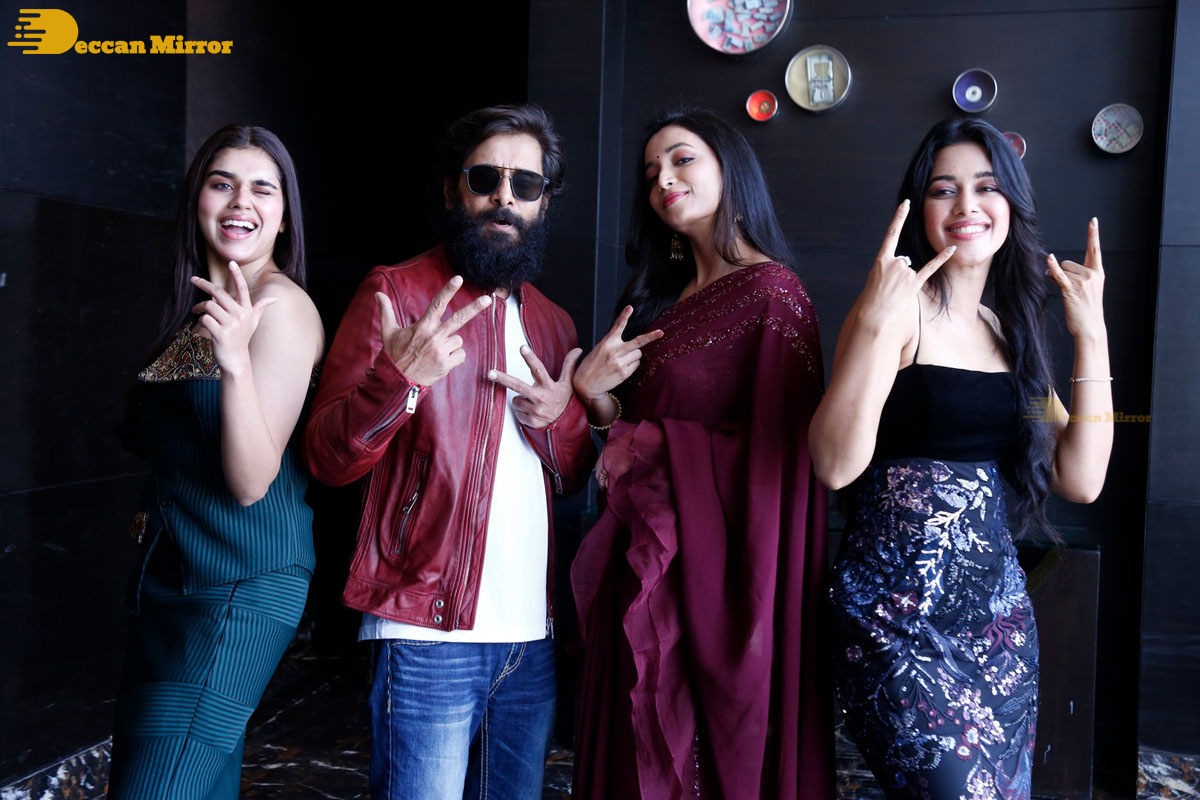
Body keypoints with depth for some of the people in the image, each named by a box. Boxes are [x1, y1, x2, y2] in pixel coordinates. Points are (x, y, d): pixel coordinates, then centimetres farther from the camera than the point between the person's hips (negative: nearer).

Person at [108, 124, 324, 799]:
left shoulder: (282, 306, -13)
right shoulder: (199, 308, 11)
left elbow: (251, 481, -19)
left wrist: (236, 362, -31)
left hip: (240, 589, -8)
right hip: (169, 578, 8)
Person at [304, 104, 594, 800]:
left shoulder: (553, 323, 14)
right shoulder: (398, 291, -3)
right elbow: (329, 458, -10)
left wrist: (561, 420, -4)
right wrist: (398, 377, -28)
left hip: (531, 637, 6)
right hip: (429, 635, -5)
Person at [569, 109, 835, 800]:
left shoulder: (772, 291, -9)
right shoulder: (667, 297, 14)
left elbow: (775, 451, -14)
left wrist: (648, 446, -12)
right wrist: (593, 392, -4)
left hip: (715, 562, -7)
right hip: (647, 561, 7)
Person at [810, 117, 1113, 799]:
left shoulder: (1009, 330, 11)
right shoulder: (899, 311, -9)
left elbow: (1080, 481, 2)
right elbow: (837, 464, -21)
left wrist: (1092, 335, -1)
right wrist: (873, 325, -26)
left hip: (999, 608, 7)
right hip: (900, 609, -7)